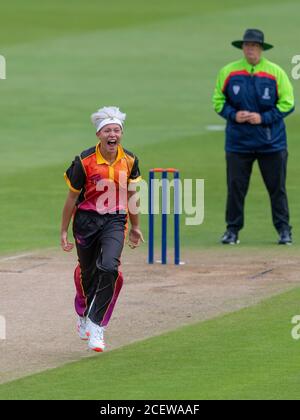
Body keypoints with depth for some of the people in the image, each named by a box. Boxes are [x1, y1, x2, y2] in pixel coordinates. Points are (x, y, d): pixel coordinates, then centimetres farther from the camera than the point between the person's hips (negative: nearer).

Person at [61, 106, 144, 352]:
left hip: (115, 221, 1)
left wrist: (135, 227, 20)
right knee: (88, 273, 12)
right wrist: (64, 231, 1)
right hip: (87, 221, -1)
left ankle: (96, 325, -13)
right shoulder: (85, 161, -12)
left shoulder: (129, 160, -2)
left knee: (109, 268, -22)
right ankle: (83, 314, 45)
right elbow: (72, 197, -2)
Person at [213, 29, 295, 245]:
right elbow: (218, 101, 9)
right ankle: (233, 229, 11)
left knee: (277, 187, 2)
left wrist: (263, 118, -12)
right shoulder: (228, 72, 3)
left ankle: (284, 229, 11)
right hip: (238, 142, 1)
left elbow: (287, 103, -1)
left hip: (271, 143, -1)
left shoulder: (276, 73, -1)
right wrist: (233, 115, -10)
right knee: (235, 187, 1)